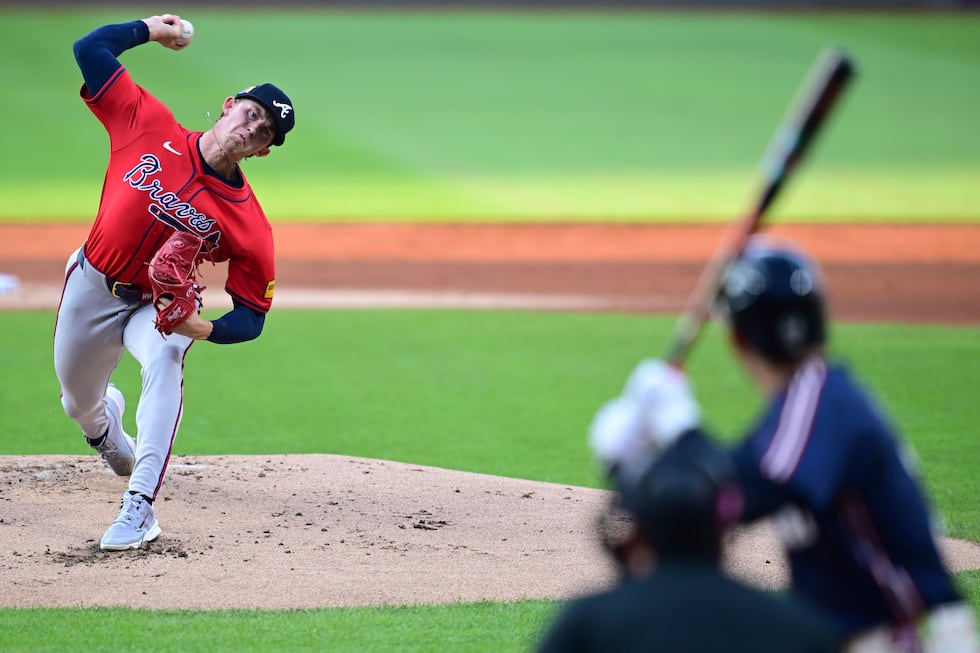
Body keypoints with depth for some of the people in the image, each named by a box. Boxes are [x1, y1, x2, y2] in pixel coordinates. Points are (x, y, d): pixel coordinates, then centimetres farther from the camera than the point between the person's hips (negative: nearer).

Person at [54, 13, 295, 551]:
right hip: (91, 287, 3)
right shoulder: (150, 126, -15)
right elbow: (89, 49, -11)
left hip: (161, 306, -3)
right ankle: (106, 424, 61)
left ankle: (140, 505, -41)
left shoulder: (248, 224, -20)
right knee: (77, 401, 18)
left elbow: (252, 315, -16)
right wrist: (151, 29, -2)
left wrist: (205, 329, -34)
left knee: (166, 358, -36)